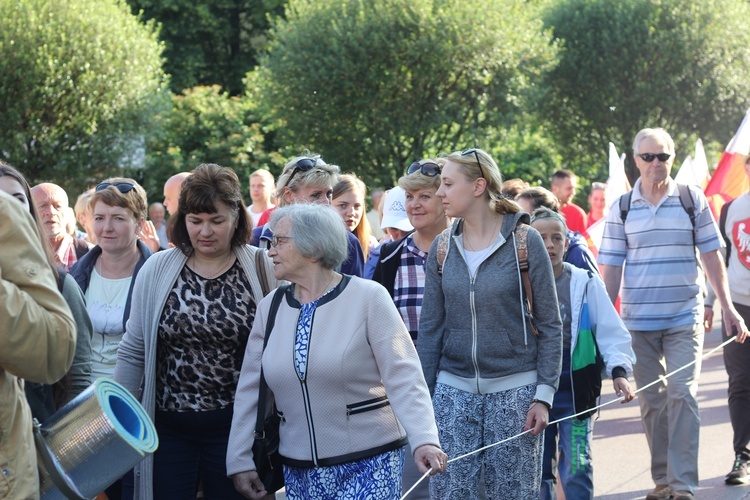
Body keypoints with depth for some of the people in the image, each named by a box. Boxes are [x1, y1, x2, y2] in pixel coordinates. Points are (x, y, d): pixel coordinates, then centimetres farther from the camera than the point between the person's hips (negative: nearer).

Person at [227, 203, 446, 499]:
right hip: (298, 471, 5)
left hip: (368, 465, -4)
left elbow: (403, 377, -13)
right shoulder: (271, 308, 6)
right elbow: (249, 389, 10)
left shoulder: (368, 298, -7)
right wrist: (239, 461, 8)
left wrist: (424, 440, -25)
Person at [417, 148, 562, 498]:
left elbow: (549, 325, -3)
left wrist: (544, 395, -9)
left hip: (514, 390, -3)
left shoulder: (525, 242, -6)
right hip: (454, 390, 3)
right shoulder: (442, 248, 4)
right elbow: (430, 327, 8)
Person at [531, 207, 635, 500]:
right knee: (538, 472, 8)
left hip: (575, 390, -2)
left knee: (576, 469, -5)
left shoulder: (585, 283, -1)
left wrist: (619, 371, -14)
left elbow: (611, 331, 0)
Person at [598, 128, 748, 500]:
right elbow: (611, 269, 4)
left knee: (682, 395, -10)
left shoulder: (693, 200, 1)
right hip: (637, 321, 2)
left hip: (684, 318, -1)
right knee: (651, 401, 7)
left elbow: (711, 256, 5)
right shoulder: (621, 209, 3)